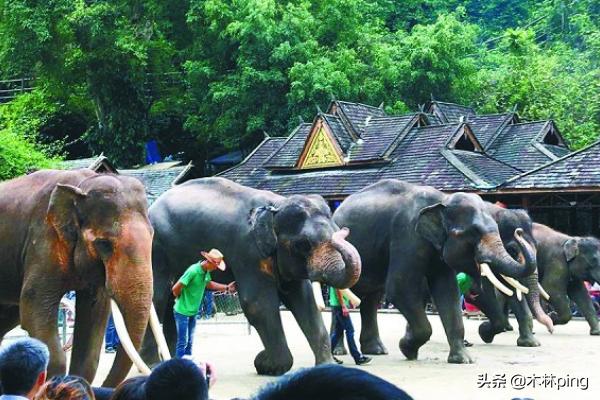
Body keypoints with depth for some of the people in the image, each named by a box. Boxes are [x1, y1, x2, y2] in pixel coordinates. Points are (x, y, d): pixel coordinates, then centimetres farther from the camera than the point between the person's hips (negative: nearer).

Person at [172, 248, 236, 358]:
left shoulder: (206, 272, 2)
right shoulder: (193, 271, -25)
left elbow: (209, 284, 23)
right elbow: (175, 289, -23)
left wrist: (227, 287, 19)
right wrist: (181, 299, -5)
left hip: (193, 312, 8)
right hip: (182, 311, -8)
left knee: (189, 342, 15)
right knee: (182, 342, -6)